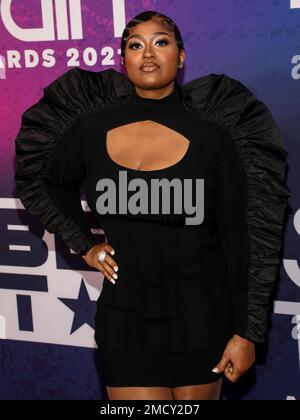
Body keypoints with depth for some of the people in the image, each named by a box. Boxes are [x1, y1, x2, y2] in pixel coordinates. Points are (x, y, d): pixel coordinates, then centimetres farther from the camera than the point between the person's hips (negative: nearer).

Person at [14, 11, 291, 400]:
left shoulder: (212, 136, -9)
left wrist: (247, 331, -7)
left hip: (203, 317, -1)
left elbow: (241, 240, -6)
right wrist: (85, 244, 8)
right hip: (126, 317, 1)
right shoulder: (92, 130, -3)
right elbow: (40, 182, 17)